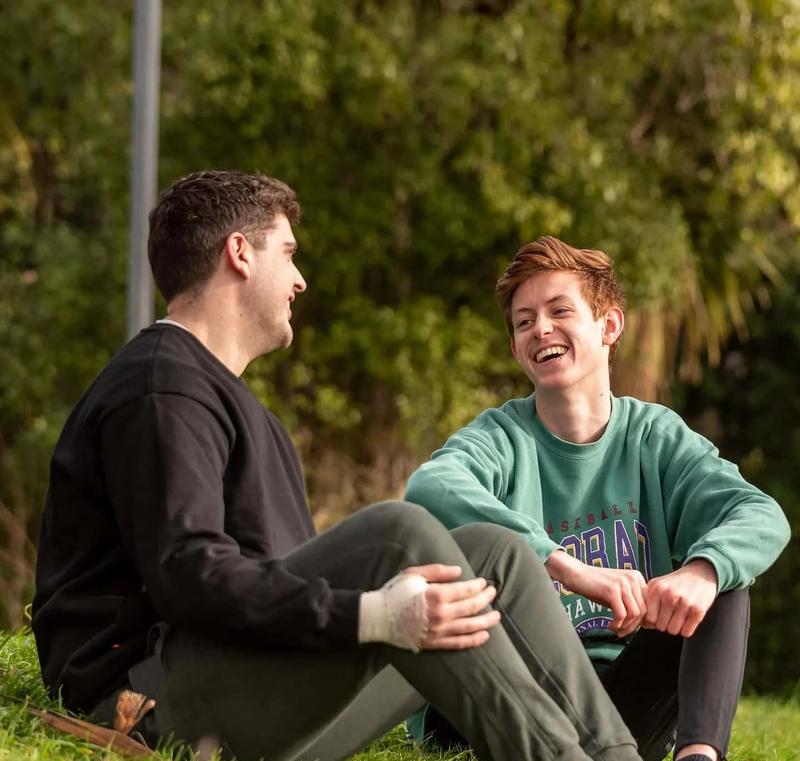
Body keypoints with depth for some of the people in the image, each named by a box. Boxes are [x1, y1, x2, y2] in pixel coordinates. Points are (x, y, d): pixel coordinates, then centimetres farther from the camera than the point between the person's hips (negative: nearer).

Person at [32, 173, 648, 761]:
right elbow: (187, 577, -22)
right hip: (160, 700, -10)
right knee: (398, 534, -27)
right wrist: (372, 616, -31)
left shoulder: (216, 392, 27)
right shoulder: (162, 393, -9)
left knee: (494, 553, 2)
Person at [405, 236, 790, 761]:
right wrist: (571, 569, -41)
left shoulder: (654, 437, 6)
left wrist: (701, 571, -37)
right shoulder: (500, 439, -2)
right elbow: (428, 490, -27)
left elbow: (763, 516, -12)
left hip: (624, 709, 2)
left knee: (721, 564, -14)